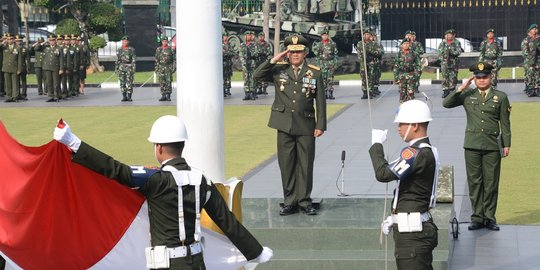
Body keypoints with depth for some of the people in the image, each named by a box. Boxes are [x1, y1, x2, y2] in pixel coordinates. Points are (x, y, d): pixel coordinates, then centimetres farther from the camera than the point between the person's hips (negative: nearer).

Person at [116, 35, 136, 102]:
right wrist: (116, 68, 5)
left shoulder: (132, 50, 1)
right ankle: (124, 97, 7)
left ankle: (129, 97, -2)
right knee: (122, 82, 1)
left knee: (129, 82, -6)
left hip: (129, 67, -3)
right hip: (121, 67, 3)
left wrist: (133, 68, -11)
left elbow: (133, 60, -3)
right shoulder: (119, 50, 10)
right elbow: (117, 60, 11)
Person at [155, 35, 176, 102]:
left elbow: (174, 59, 2)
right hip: (161, 67, 3)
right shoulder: (158, 49, 9)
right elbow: (156, 59, 11)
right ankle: (163, 96, 6)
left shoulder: (171, 49, 3)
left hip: (168, 67, -2)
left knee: (168, 81, -8)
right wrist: (156, 68, 5)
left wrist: (174, 67, -7)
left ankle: (168, 96, -5)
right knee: (162, 82, 2)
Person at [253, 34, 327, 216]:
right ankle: (290, 202, 12)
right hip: (284, 125, 1)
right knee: (286, 164, 5)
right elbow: (257, 76, -4)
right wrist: (273, 60, -10)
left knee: (305, 165, 3)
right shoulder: (278, 70, 6)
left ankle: (304, 201, 13)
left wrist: (321, 125, -2)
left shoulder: (315, 72, 3)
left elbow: (320, 101, 3)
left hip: (306, 125, -1)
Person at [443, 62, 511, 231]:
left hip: (492, 147, -1)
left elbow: (505, 123, 6)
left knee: (491, 183, 2)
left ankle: (489, 217, 10)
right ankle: (477, 217, 10)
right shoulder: (467, 95, 7)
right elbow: (446, 103, -1)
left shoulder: (500, 97, 6)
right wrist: (461, 89, -8)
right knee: (474, 182, 3)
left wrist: (506, 144, 2)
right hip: (472, 146, 1)